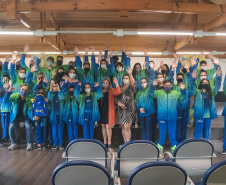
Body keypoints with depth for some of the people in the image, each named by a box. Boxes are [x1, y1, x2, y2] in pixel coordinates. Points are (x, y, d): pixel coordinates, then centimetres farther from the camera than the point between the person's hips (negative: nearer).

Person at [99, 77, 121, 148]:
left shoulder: (111, 90, 1)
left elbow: (118, 92, -18)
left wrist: (116, 83, -15)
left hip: (108, 111, -4)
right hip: (101, 111, 5)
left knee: (108, 127, -7)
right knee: (103, 126, 8)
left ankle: (109, 143, 1)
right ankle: (105, 142, 18)